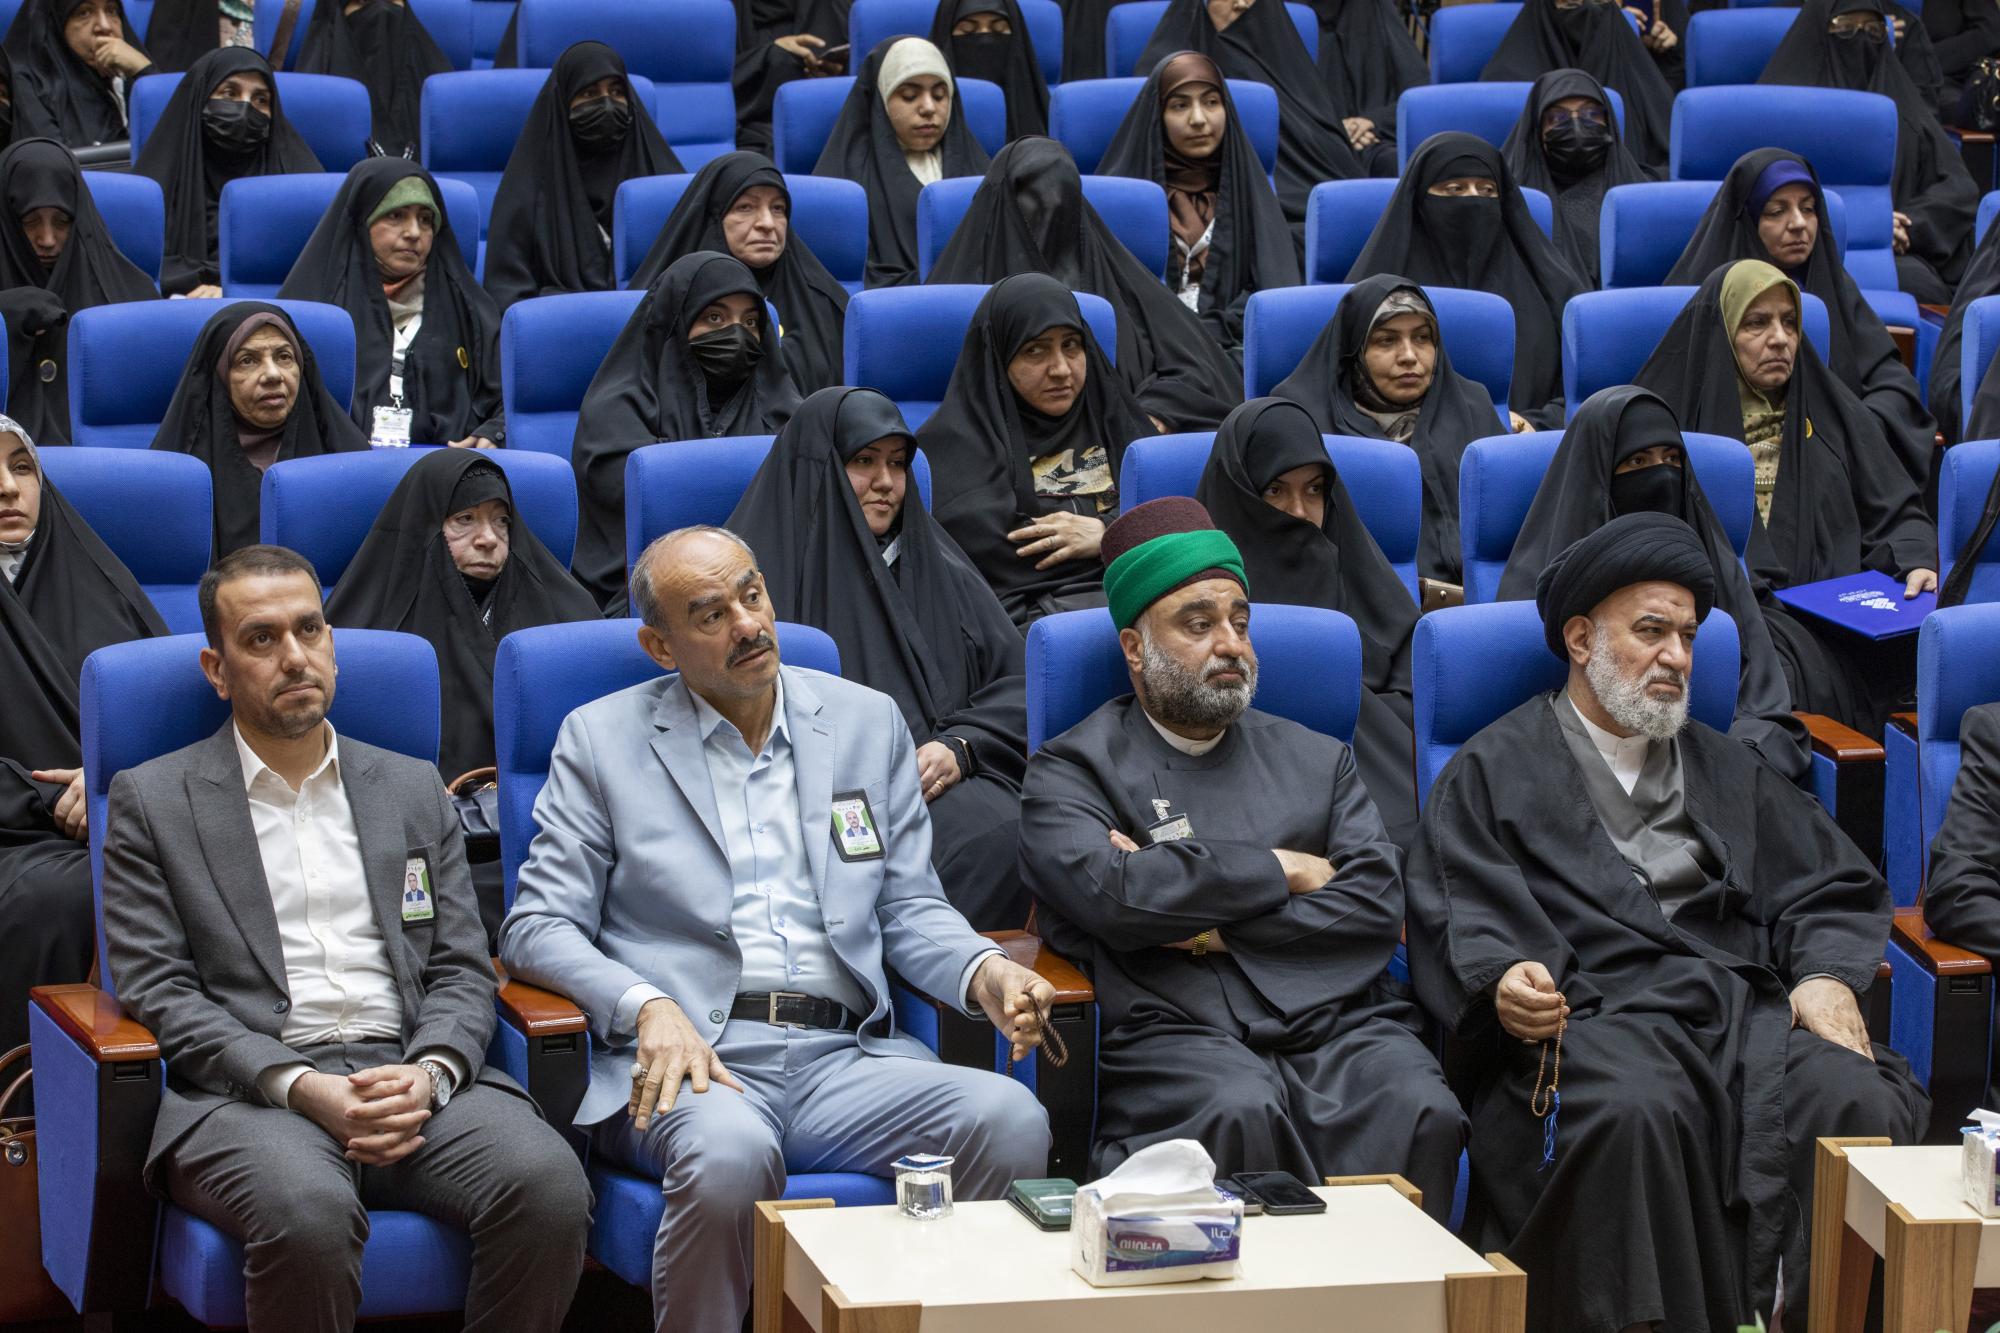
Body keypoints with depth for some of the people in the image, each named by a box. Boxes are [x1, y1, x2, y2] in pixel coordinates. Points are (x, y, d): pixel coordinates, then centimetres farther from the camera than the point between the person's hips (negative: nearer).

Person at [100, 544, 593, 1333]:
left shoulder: (412, 789, 21)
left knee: (548, 1184, -29)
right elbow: (157, 992, 1)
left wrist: (428, 1075, -8)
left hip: (411, 1072, 3)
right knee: (307, 1211, -38)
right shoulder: (151, 801, 10)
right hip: (247, 1091, -3)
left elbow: (462, 971, 15)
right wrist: (302, 1087, -14)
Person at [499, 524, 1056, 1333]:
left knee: (1009, 1120, -28)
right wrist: (648, 1007, -15)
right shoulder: (601, 740, 10)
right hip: (693, 1055, -3)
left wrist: (983, 972, -5)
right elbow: (536, 929, 5)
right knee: (729, 1153, -39)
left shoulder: (867, 722, 18)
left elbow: (910, 908, 18)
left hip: (844, 1055, 3)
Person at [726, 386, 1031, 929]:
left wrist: (959, 747, -4)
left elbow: (1017, 683, 17)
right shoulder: (760, 573, 10)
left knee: (996, 837, -32)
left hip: (937, 778, 4)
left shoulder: (941, 571, 22)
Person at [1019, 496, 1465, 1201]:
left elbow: (1377, 906, 10)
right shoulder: (1073, 768, 13)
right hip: (1179, 1033, -3)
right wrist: (1283, 871, 3)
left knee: (1420, 1114, -30)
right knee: (1241, 1115, -37)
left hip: (1338, 1021, 3)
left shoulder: (1317, 760, 26)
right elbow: (1110, 896, -7)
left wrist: (1212, 927, -2)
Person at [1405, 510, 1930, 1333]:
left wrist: (1827, 974, 1)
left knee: (1859, 1102, -29)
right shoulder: (1495, 770, 14)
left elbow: (1832, 887, 23)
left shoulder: (1724, 769, 30)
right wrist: (1501, 985, -21)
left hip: (1744, 1008, 4)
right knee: (1634, 1114, -40)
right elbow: (1455, 923, 2)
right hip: (1594, 1015, -4)